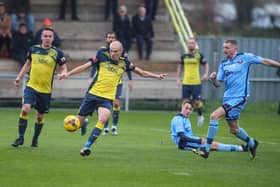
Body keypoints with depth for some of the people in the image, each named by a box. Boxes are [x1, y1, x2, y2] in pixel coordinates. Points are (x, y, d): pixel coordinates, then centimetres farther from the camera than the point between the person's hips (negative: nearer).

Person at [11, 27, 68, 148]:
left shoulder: (57, 53, -4)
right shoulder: (33, 49, 3)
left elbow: (64, 69, -1)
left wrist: (63, 74, -24)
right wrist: (19, 77, 13)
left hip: (46, 90, 0)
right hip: (31, 86, 0)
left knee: (40, 116, 10)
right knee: (25, 109, -18)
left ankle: (35, 139, 30)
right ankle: (21, 137, -7)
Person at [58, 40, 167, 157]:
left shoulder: (124, 63, 8)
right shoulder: (101, 58, 0)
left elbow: (142, 73, 19)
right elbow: (84, 66, -2)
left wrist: (157, 76, 12)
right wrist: (68, 74, -11)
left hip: (107, 98, 0)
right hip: (92, 95, 0)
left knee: (103, 119, -28)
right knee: (78, 121, 3)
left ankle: (87, 146, -23)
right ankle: (84, 125, 44)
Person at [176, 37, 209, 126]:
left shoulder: (199, 55, -1)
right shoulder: (184, 55, 7)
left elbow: (206, 64, 11)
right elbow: (180, 66, 20)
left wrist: (206, 74, -4)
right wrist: (178, 78, 14)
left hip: (196, 82, -2)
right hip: (185, 83, 2)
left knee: (197, 101, -4)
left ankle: (200, 116, 21)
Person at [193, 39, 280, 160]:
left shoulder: (245, 58, -5)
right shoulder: (223, 64, 10)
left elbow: (265, 61, 1)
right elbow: (218, 84, 8)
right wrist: (213, 79, -14)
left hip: (239, 98, -7)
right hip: (228, 98, 7)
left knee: (214, 116, -20)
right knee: (234, 129, 15)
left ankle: (206, 148, -18)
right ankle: (252, 143, 42)